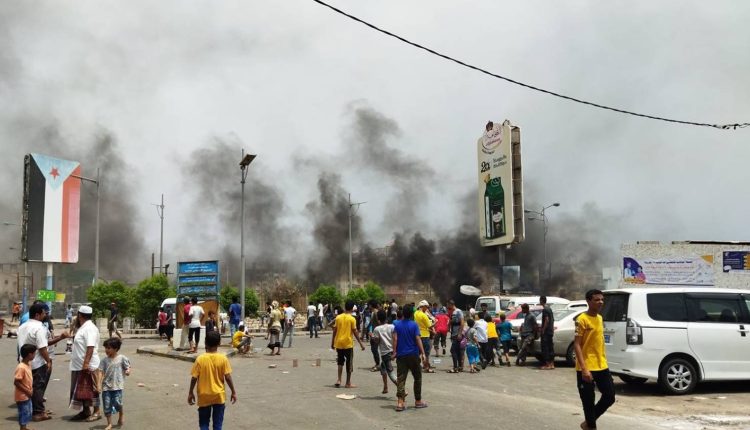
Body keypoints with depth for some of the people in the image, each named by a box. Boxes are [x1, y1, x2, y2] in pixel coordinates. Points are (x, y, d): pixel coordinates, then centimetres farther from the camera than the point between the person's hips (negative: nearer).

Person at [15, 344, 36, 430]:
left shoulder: (28, 364, 4)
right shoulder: (21, 367, -25)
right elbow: (16, 382, -25)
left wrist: (31, 389, 5)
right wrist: (27, 391, -20)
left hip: (27, 395, 9)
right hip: (22, 396, -9)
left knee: (29, 412, 19)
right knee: (24, 413, 0)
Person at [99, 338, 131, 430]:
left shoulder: (122, 358, -2)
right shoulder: (104, 360, 4)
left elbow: (127, 368, 3)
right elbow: (101, 373, 1)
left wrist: (127, 371, -21)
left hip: (117, 386, -3)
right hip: (106, 386, 3)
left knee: (117, 402, -15)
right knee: (107, 406, 2)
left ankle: (121, 414, 17)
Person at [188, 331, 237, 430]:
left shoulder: (200, 359, -11)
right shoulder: (223, 358, -10)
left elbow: (194, 378, -8)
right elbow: (228, 377, -8)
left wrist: (190, 393, 4)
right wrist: (233, 392, 3)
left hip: (204, 397, 0)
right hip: (219, 396, 0)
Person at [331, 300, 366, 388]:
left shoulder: (338, 317, 2)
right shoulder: (352, 319, -8)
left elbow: (334, 331, 5)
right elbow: (355, 332, -8)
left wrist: (332, 342, 14)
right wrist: (361, 343, -2)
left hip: (338, 343, 4)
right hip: (348, 343, -4)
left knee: (340, 361, 17)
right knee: (349, 363, 6)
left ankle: (339, 380, 9)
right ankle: (348, 383, 8)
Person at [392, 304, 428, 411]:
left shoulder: (397, 325, 4)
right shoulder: (414, 325, -4)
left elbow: (395, 339, -4)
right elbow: (418, 339, -12)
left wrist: (394, 352, -1)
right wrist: (423, 354, -14)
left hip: (401, 355, 2)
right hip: (413, 355, -2)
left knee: (401, 379, -1)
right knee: (417, 378, 13)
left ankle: (400, 402, -12)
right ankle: (418, 401, 18)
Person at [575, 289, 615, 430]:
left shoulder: (599, 318, 11)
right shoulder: (582, 319, -13)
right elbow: (576, 345, -16)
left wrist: (603, 361, 19)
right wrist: (584, 369, -23)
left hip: (602, 366, 8)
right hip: (586, 369, -8)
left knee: (610, 397, 8)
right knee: (589, 401, 0)